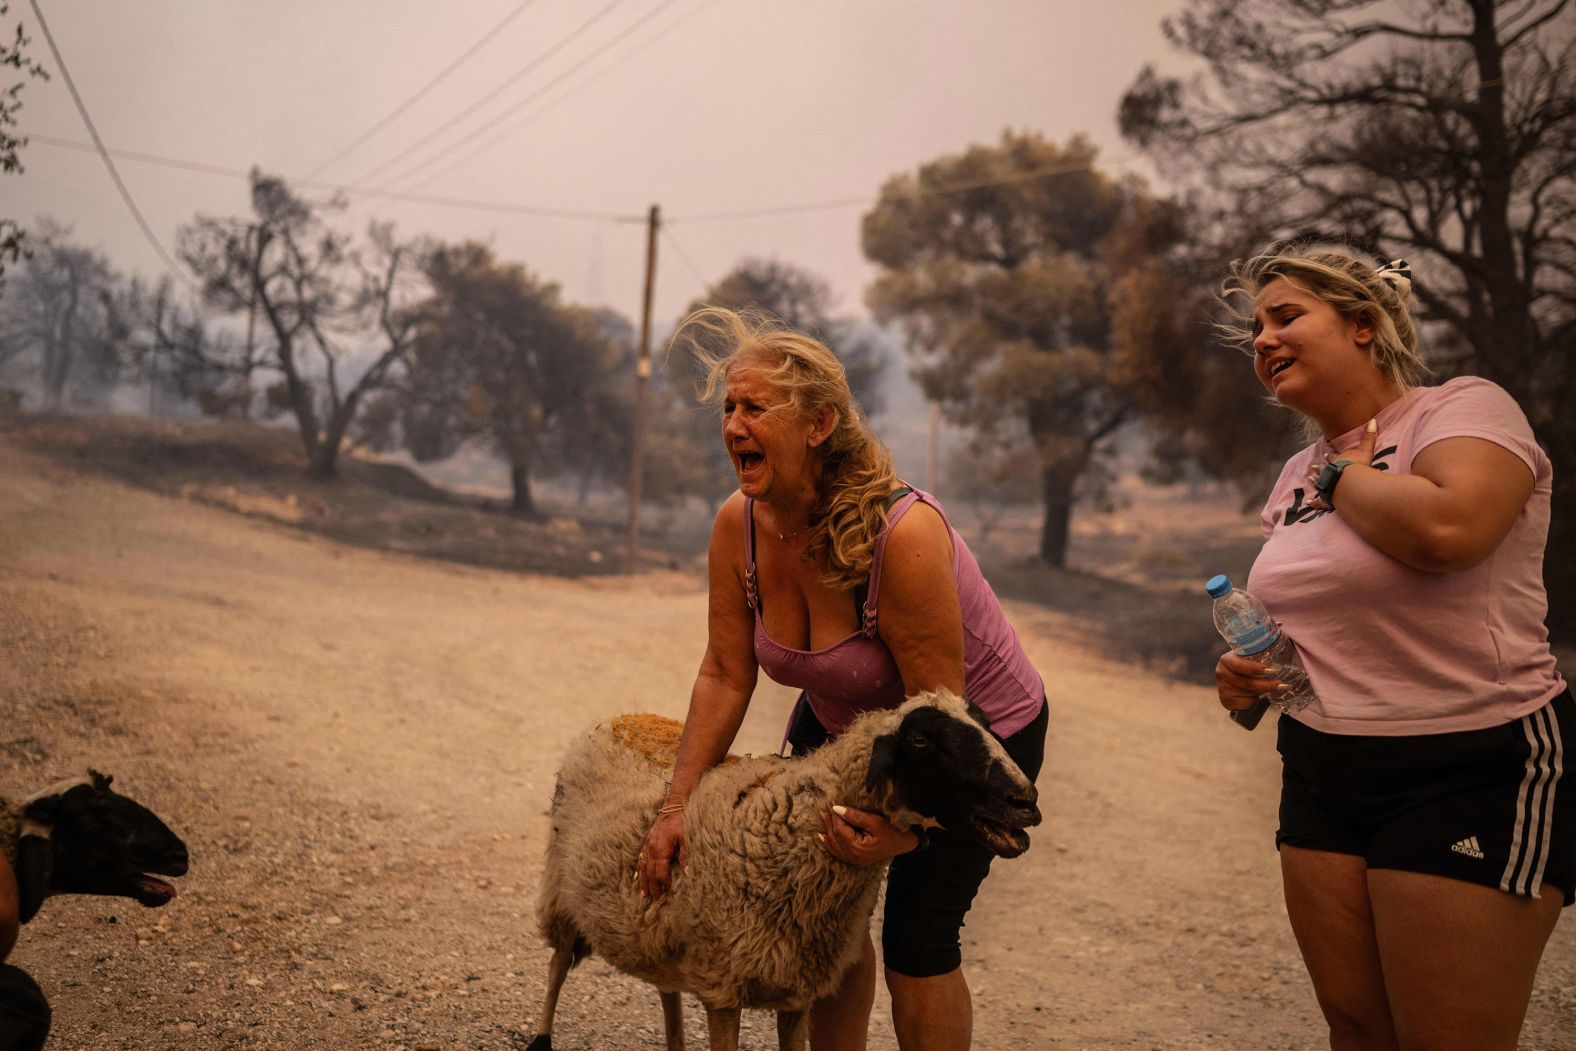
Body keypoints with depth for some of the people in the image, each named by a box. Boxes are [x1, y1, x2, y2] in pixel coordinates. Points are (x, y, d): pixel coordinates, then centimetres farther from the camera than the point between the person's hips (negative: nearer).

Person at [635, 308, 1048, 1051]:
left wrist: (904, 823, -43)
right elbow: (725, 675, -11)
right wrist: (677, 806, -14)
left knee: (917, 940, -6)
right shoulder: (738, 525, -17)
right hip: (841, 719, 6)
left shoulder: (902, 534, -36)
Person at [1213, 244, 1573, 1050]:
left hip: (1473, 770, -7)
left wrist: (1341, 472, -12)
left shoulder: (1463, 408, -9)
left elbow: (1447, 528, -31)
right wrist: (1247, 673, 4)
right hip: (1323, 770, 7)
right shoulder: (1296, 474, 13)